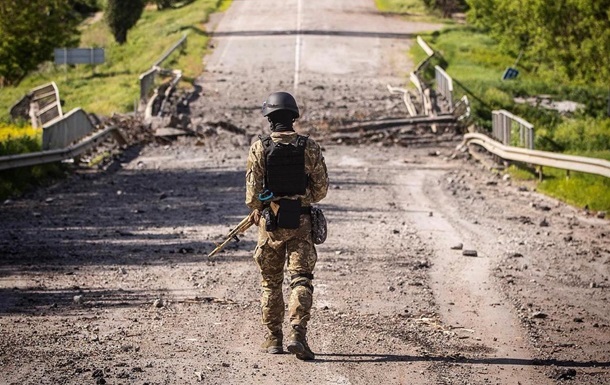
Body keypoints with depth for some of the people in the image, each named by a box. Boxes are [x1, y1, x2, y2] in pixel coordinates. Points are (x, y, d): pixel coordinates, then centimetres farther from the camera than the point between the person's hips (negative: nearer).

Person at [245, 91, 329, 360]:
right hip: (300, 223, 0)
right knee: (301, 280, -1)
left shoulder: (259, 148, -7)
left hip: (270, 223, 0)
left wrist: (255, 211, 11)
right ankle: (297, 334, -18)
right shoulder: (310, 148, -3)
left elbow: (253, 190, -8)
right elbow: (321, 189, -1)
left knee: (270, 282, 13)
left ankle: (273, 339, 18)